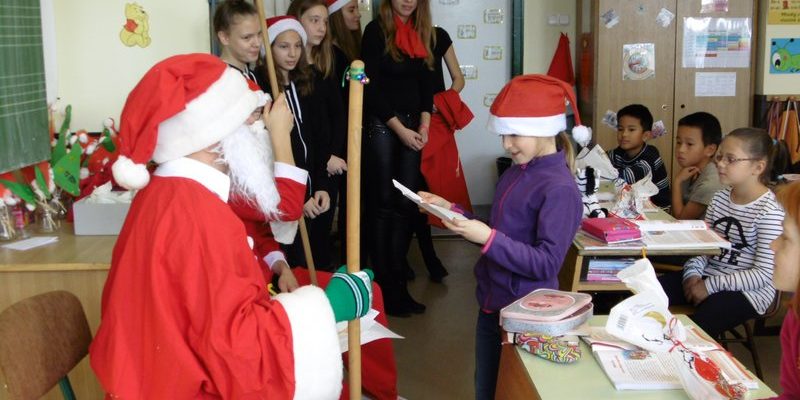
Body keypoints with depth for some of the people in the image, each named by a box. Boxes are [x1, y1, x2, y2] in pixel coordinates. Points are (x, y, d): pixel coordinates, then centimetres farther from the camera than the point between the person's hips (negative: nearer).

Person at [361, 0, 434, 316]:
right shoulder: (376, 30, -5)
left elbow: (425, 83, 13)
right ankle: (384, 287, 6)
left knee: (406, 205, 4)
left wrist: (424, 125, -1)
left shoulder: (422, 33, 13)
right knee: (382, 205, -1)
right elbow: (371, 87, -10)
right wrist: (400, 129, -11)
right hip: (381, 126, -5)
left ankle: (399, 283, 13)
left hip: (412, 128, 5)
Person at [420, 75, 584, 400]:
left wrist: (487, 238, -29)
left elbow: (547, 263, -23)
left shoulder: (559, 188, -20)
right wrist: (453, 211, 3)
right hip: (491, 305, 8)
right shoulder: (516, 173, 5)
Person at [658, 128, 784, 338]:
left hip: (746, 290, -7)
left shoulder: (769, 212, -16)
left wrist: (710, 286, -19)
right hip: (708, 275, 7)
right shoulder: (720, 198, 7)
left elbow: (764, 274, -18)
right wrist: (693, 272, -10)